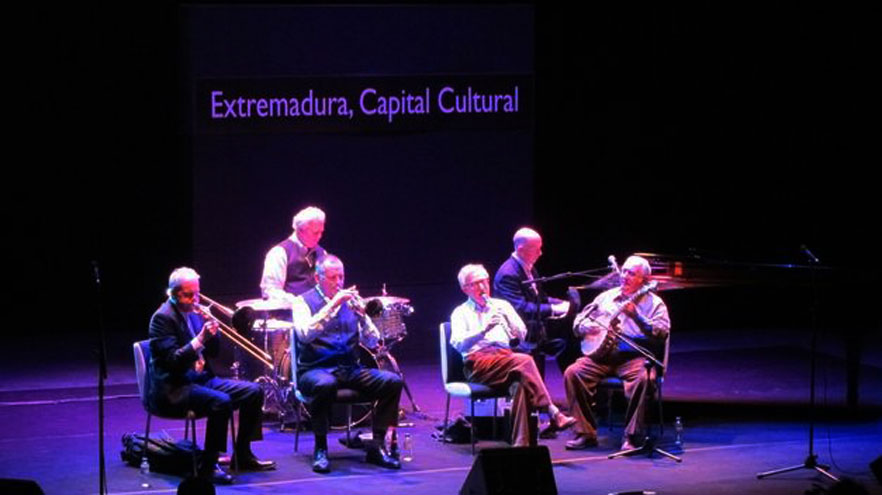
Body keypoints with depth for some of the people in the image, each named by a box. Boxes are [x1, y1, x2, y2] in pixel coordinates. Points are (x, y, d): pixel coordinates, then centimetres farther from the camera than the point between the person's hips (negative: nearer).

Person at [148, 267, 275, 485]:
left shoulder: (195, 312, 12)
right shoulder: (163, 317, -12)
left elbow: (213, 352, 14)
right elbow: (173, 360, -21)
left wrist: (212, 332, -5)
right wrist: (200, 339, -28)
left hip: (201, 378, 9)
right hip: (174, 388, -9)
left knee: (253, 392, 0)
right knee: (221, 402, -32)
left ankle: (242, 455, 9)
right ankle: (208, 466, -23)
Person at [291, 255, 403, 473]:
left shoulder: (351, 300, 12)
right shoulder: (304, 302, 1)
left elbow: (372, 342, 6)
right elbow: (304, 334, -20)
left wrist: (362, 316, -13)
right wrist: (332, 306, -24)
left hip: (350, 369, 5)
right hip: (316, 371, -4)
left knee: (393, 381, -17)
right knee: (325, 385, -39)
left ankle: (377, 446, -10)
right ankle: (320, 449, -23)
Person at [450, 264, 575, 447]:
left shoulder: (502, 305, 24)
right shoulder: (461, 313, 13)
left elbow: (522, 335, 15)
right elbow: (458, 344, -6)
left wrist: (508, 320, -6)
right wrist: (484, 329, -21)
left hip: (505, 359, 3)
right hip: (478, 364, -3)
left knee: (522, 380, -36)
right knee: (525, 361, -33)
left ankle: (520, 443, -43)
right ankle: (554, 414, -39)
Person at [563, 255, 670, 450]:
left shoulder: (654, 303, 5)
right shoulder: (606, 297, 18)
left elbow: (661, 333, -11)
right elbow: (579, 320, 22)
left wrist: (635, 315, -21)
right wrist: (586, 326, -2)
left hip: (634, 357, -4)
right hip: (602, 355, 4)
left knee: (643, 379, -36)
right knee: (573, 372, -20)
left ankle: (632, 437, -24)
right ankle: (586, 433, -13)